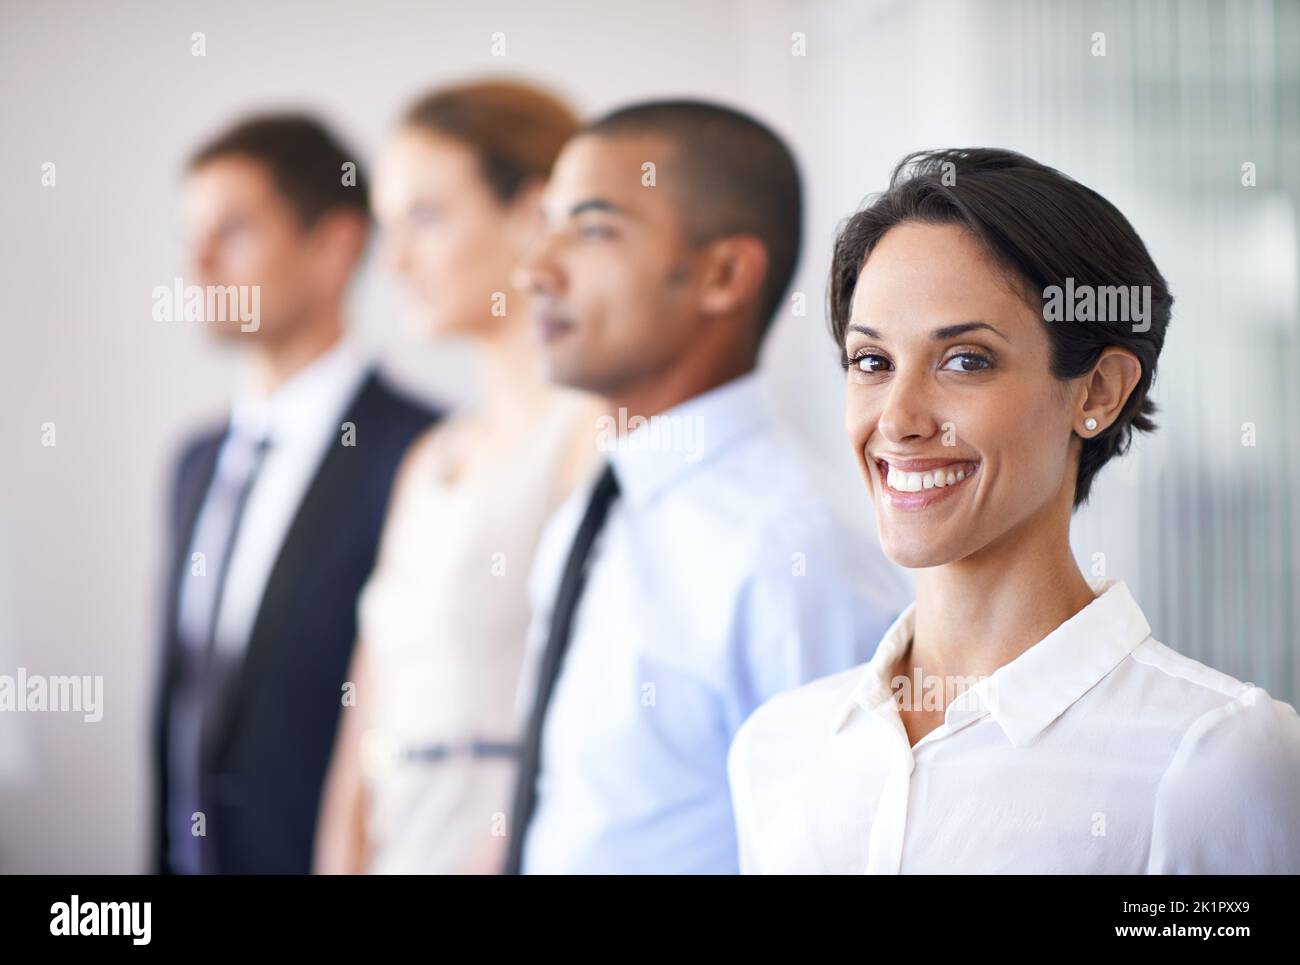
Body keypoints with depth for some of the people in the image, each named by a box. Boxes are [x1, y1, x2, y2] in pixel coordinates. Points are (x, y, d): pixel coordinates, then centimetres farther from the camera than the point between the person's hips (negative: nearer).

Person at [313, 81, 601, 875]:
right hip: (398, 849, 7)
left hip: (514, 847, -7)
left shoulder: (596, 429, -9)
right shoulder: (429, 460, 17)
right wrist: (343, 859, 5)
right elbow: (370, 727, 14)